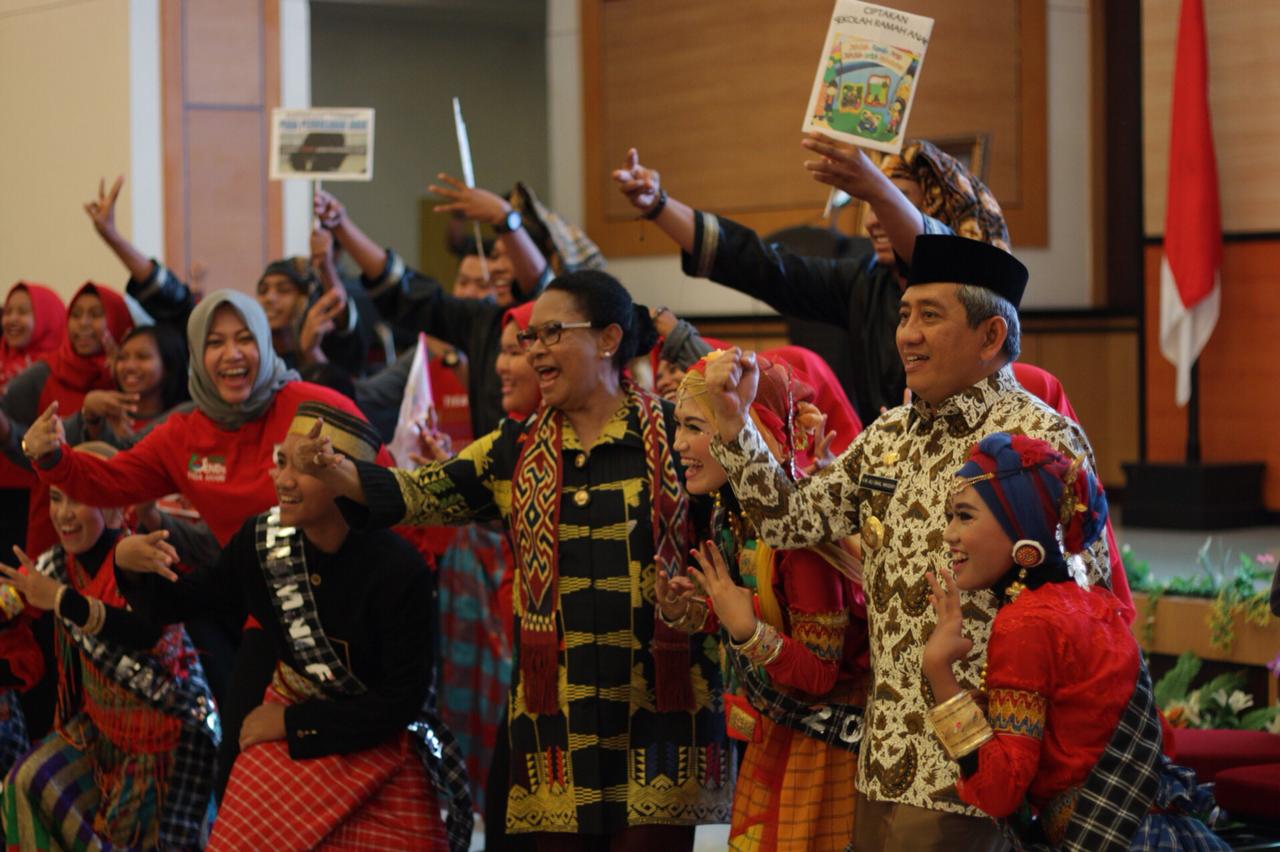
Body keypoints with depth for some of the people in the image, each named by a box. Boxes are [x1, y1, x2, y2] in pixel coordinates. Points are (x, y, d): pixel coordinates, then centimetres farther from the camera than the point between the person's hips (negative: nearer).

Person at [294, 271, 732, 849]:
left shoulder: (673, 434, 0)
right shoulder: (516, 451, 9)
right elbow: (418, 495, 1)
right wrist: (330, 468, -14)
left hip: (656, 709, -3)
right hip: (557, 711, 3)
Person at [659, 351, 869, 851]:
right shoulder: (729, 519, -1)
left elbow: (821, 673, -23)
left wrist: (747, 630, -36)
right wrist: (686, 614, -6)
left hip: (823, 747, -8)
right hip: (768, 738, 8)